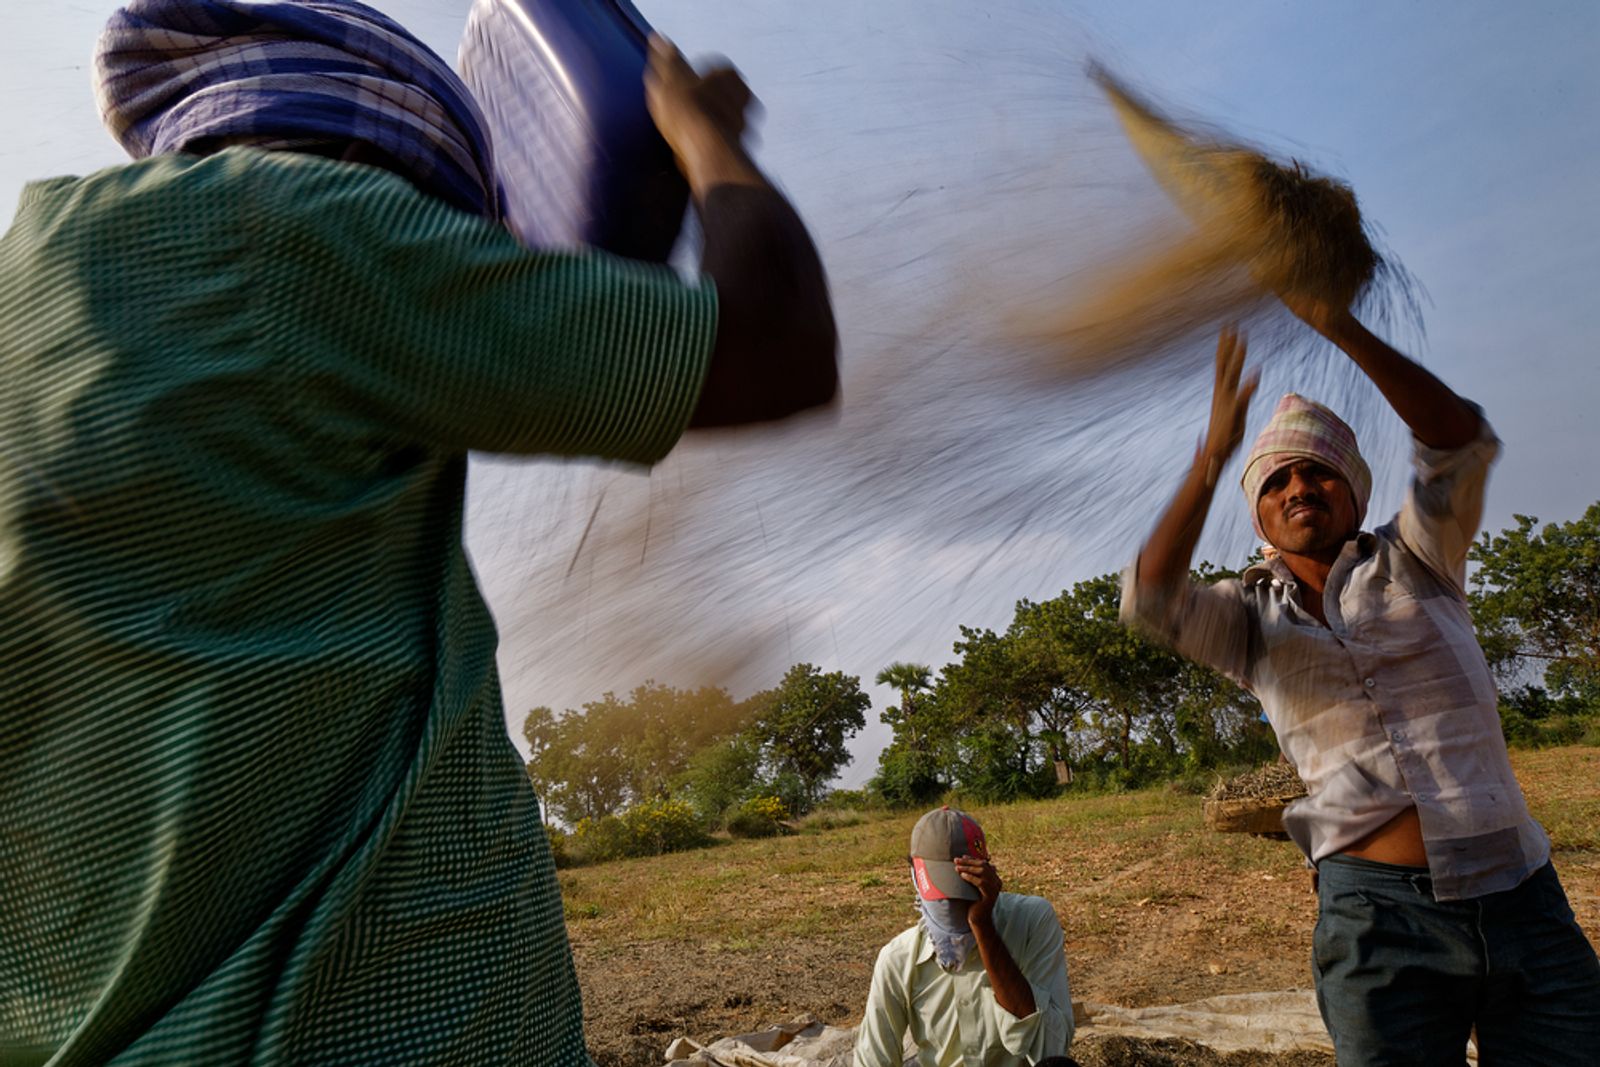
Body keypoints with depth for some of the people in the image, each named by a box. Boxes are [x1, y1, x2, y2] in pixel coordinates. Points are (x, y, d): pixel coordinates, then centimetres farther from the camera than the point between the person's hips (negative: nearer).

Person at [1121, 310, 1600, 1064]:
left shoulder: (1412, 563, 9)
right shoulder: (1252, 618, 7)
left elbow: (1462, 441, -8)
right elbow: (1150, 603, -14)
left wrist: (1341, 328, -17)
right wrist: (1214, 454, -20)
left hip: (1520, 895, 1)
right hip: (1379, 911, -1)